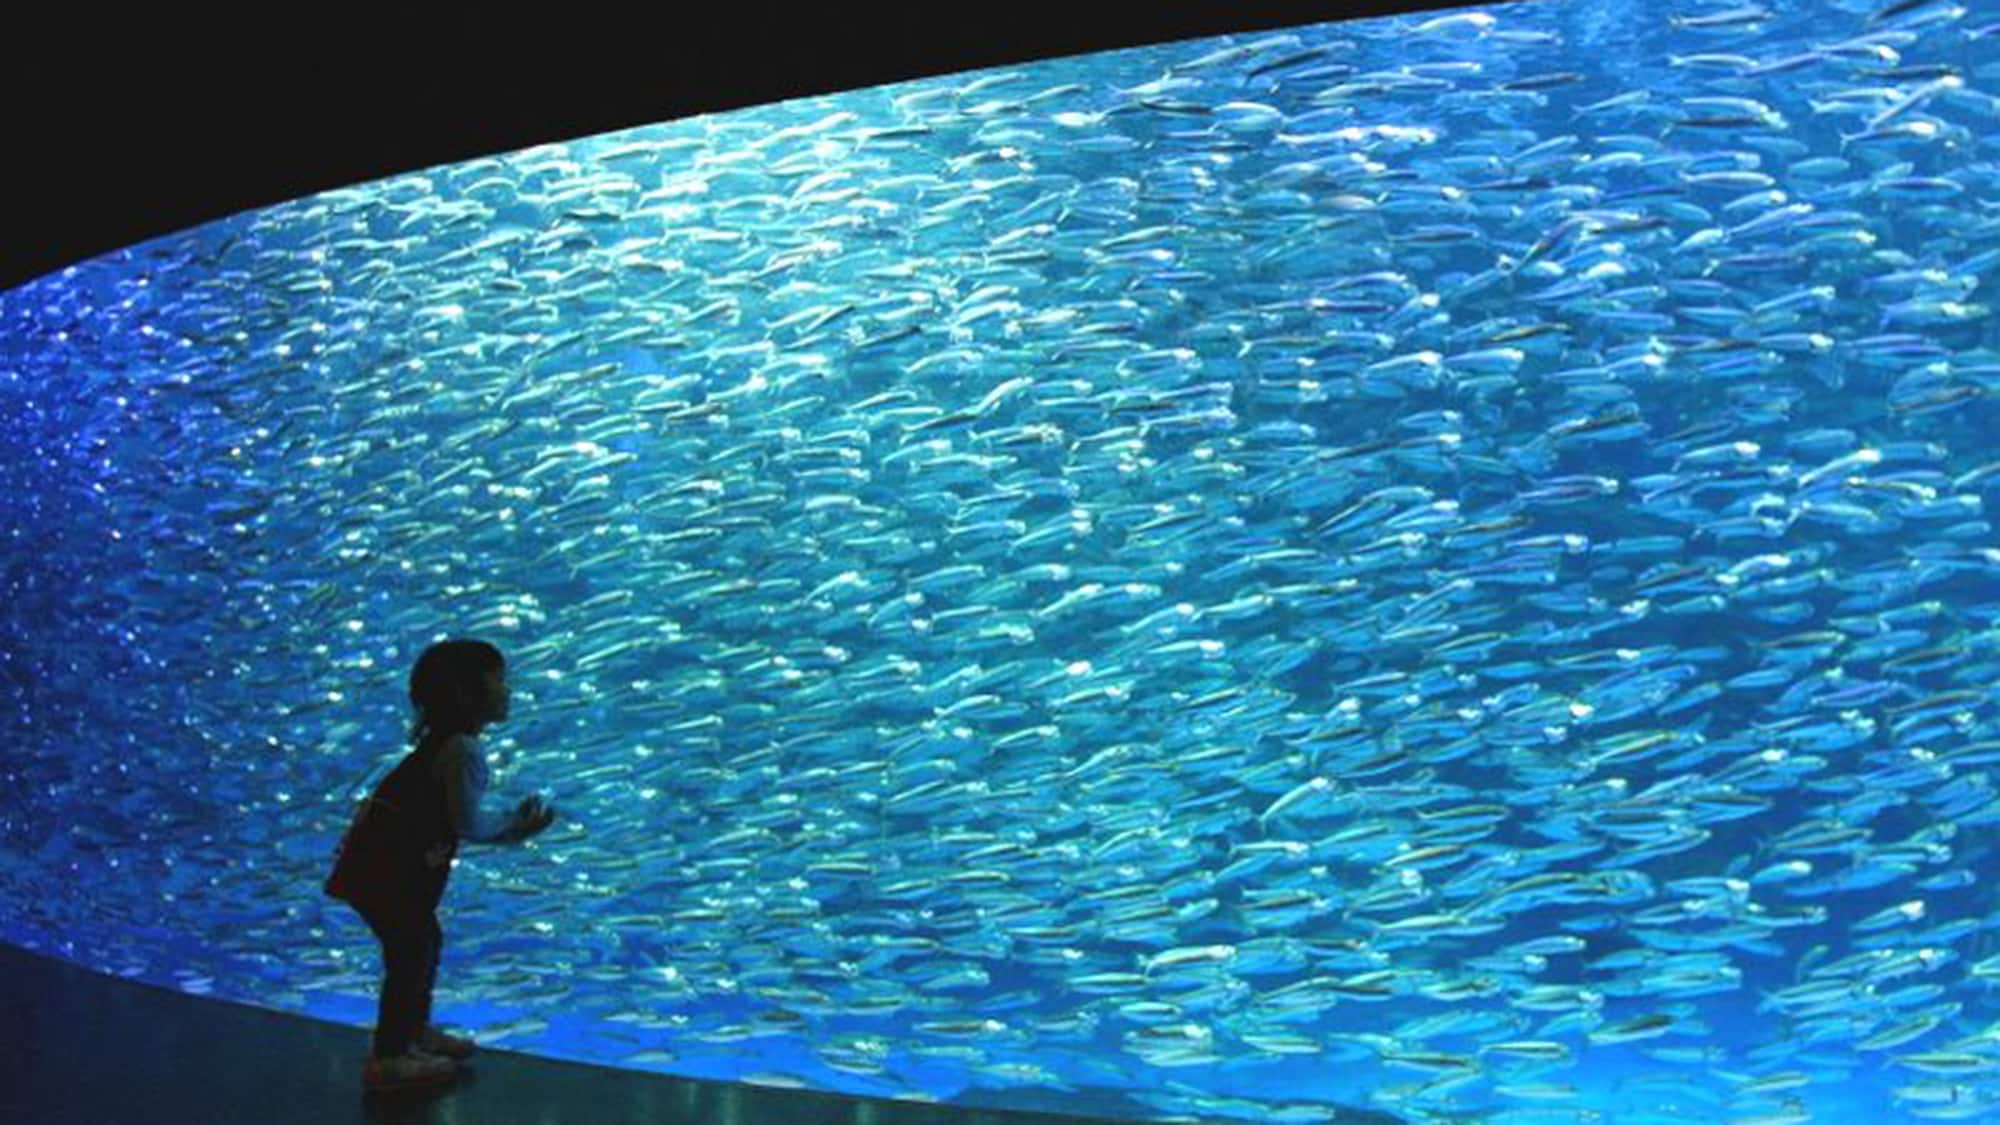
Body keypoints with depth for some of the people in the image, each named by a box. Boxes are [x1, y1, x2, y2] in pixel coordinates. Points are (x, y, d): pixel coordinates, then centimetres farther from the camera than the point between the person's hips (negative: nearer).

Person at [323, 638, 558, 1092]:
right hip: (383, 871, -10)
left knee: (423, 940, 21)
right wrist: (512, 830, -2)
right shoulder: (463, 750, -19)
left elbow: (455, 815, 15)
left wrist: (510, 825, 10)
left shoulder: (445, 741, 14)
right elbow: (468, 824, -18)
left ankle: (414, 1030, 38)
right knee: (411, 949, -2)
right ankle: (389, 1058, 8)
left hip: (382, 861, 10)